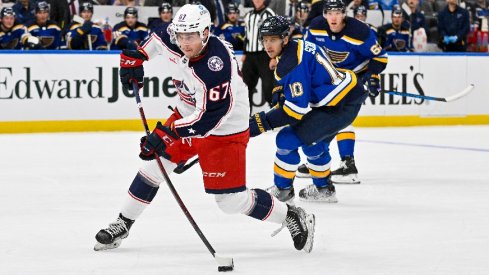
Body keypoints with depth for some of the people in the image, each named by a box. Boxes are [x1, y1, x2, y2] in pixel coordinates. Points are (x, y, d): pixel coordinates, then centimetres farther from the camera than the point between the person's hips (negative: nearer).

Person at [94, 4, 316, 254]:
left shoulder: (216, 66, -35)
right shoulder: (172, 41, -14)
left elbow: (209, 118, -35)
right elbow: (158, 38, 13)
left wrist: (167, 133, -36)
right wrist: (134, 57, 4)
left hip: (224, 130, -7)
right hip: (187, 114, 7)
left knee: (232, 200, -7)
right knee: (152, 164, 5)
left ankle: (292, 217, 11)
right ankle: (122, 225, 20)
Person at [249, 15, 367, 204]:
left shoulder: (292, 64, -21)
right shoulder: (298, 46, 10)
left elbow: (296, 108, -23)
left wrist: (262, 122, -19)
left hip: (341, 107, -11)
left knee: (287, 139, -7)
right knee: (313, 141, 29)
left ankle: (282, 190, 7)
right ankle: (323, 189, 43)